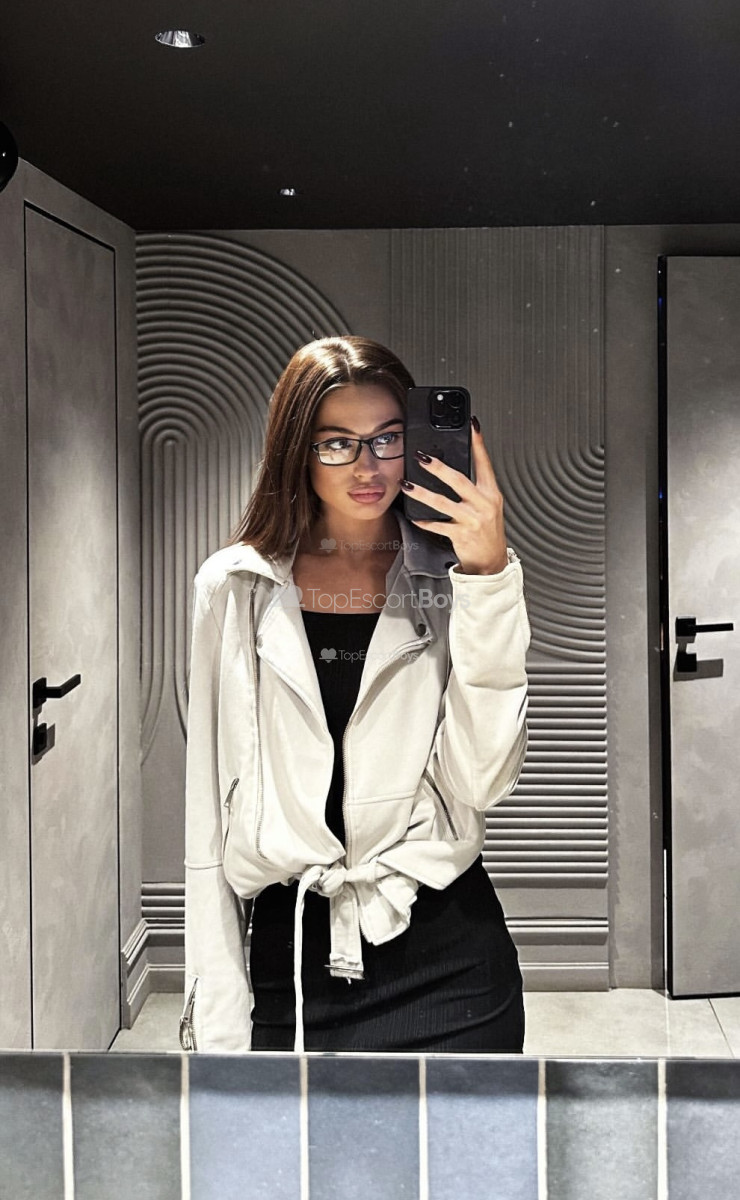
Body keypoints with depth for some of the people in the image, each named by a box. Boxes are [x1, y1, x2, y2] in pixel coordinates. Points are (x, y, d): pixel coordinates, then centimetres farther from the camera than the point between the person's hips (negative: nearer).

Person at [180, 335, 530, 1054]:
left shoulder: (451, 579, 1)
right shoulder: (235, 585, 2)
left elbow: (482, 780, -11)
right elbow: (209, 807, 2)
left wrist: (489, 578, -17)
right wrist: (217, 1016, 0)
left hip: (446, 960, 0)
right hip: (289, 960, 1)